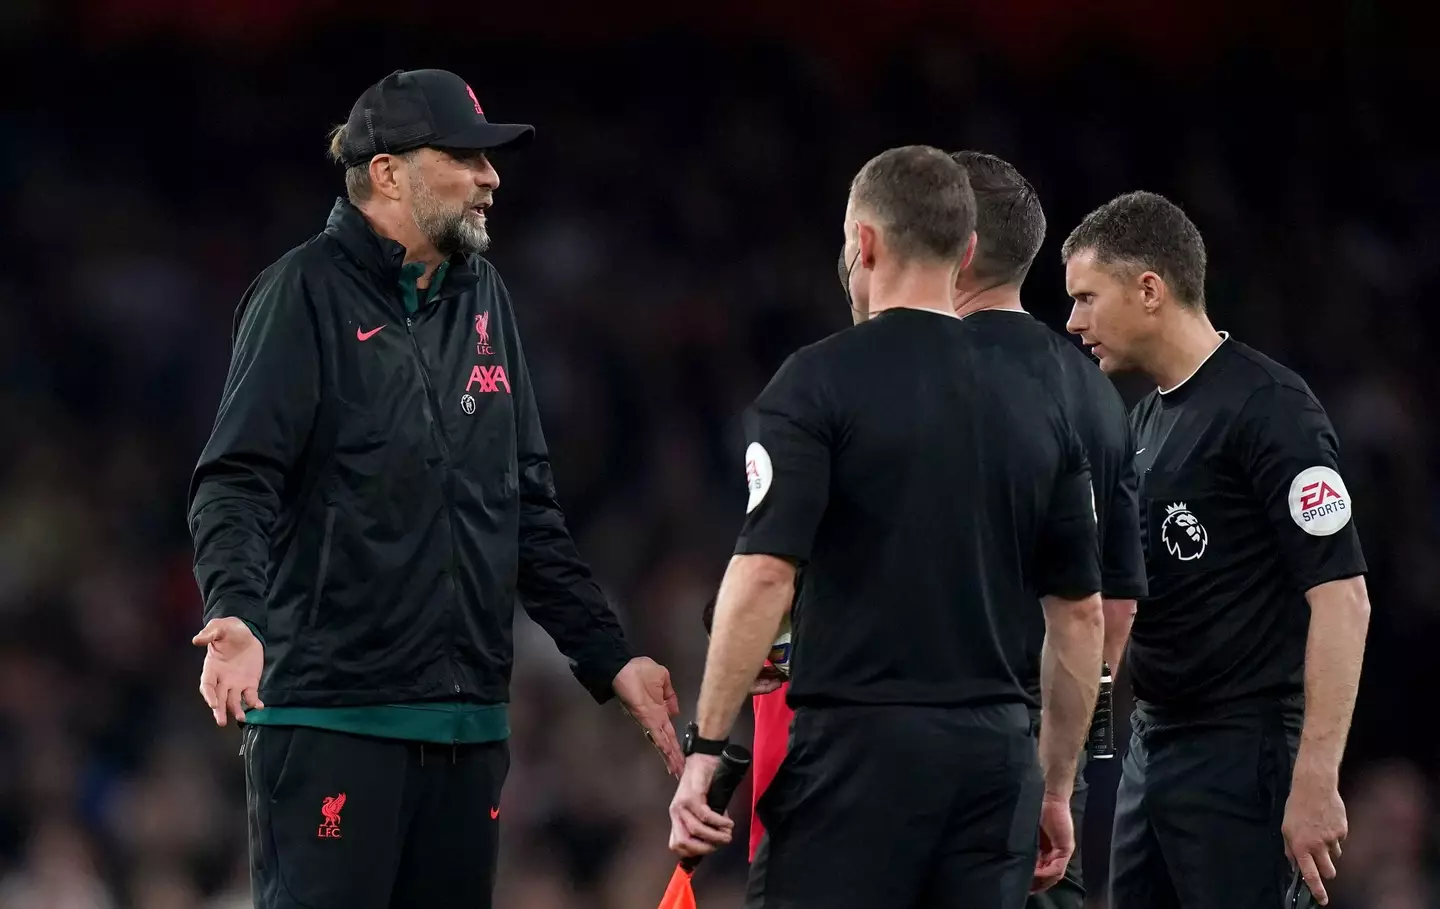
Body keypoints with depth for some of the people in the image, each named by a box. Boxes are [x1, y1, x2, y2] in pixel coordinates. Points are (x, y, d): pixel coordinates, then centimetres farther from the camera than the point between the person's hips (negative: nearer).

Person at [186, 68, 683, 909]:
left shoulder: (483, 300, 17)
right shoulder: (308, 293, -4)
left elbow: (529, 510, 22)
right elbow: (236, 484, -12)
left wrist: (610, 656, 18)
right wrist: (239, 616, -30)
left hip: (467, 726, 7)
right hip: (329, 718, -7)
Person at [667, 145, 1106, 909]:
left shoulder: (820, 383, -5)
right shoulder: (1036, 408, 11)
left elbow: (763, 577, -13)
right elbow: (1080, 615, 14)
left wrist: (706, 747, -9)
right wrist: (1055, 787, 22)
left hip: (859, 747, -5)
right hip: (994, 755, 5)